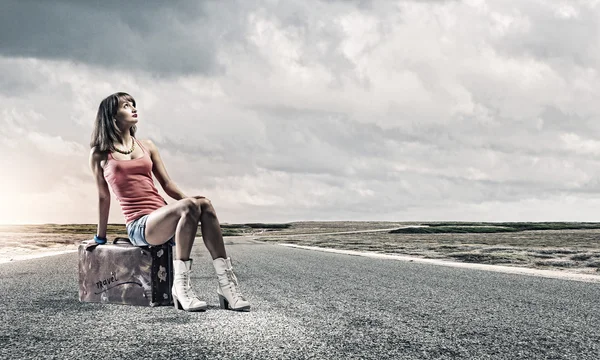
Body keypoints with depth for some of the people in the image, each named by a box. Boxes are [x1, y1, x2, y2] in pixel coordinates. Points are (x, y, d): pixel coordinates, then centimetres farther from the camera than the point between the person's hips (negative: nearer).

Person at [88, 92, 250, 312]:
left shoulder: (147, 147, 20)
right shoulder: (100, 154, 9)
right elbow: (104, 197, 13)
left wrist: (190, 199, -1)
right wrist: (100, 237, 17)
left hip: (164, 219, 5)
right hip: (139, 226, -5)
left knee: (204, 204, -28)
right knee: (189, 206, -33)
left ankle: (226, 284, -33)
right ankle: (180, 285, -35)